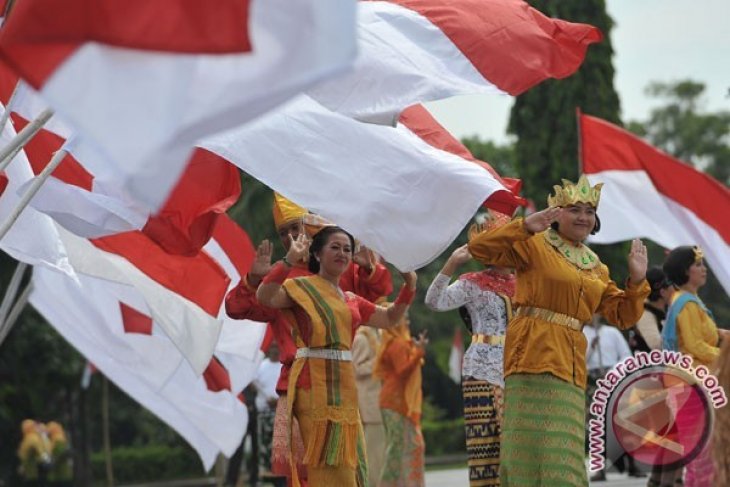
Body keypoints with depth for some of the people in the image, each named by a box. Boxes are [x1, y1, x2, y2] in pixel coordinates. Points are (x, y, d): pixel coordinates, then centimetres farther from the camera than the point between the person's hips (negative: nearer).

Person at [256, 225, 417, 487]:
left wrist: (409, 285, 19)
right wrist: (290, 259, -24)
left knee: (346, 465, 6)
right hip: (316, 385, -7)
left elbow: (389, 318, 32)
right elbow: (265, 297, -18)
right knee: (326, 466, -12)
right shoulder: (301, 287, 0)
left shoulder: (352, 301, 19)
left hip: (344, 386, 7)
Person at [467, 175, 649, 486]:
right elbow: (479, 248, -12)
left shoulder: (596, 268, 20)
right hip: (534, 353, -7)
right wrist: (525, 227, -22)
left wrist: (637, 281, 4)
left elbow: (622, 316, 19)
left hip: (571, 363, 7)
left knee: (562, 448, 6)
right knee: (533, 437, -11)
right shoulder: (534, 245, 0)